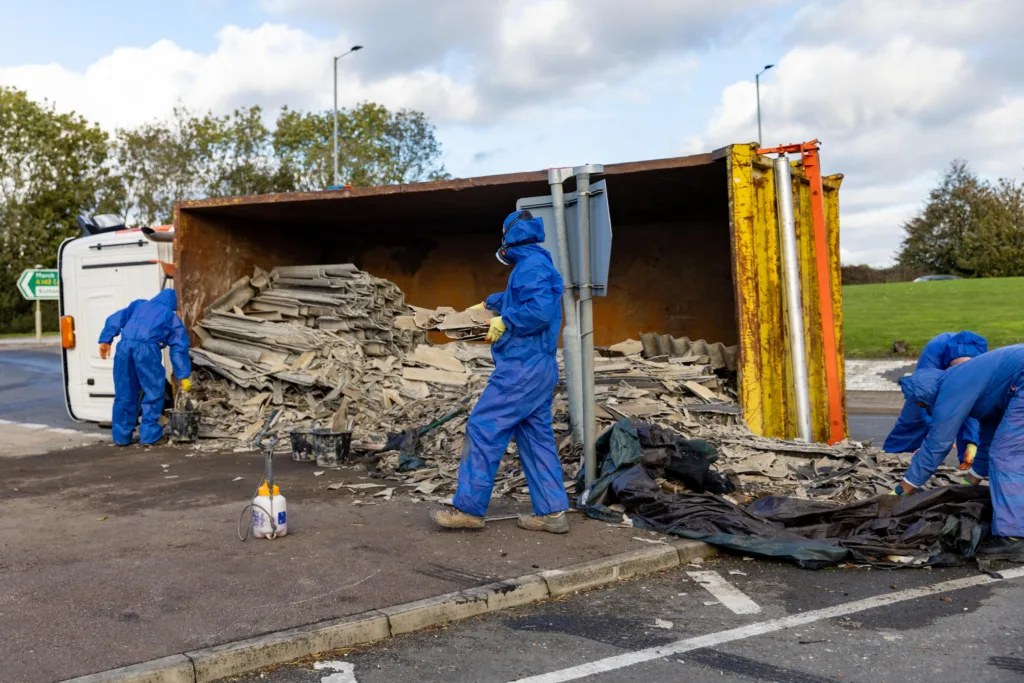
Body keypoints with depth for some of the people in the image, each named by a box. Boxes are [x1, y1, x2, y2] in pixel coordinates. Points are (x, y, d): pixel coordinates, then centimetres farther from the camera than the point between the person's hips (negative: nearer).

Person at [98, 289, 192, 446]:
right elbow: (179, 349, 17)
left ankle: (121, 436, 18)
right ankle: (149, 434, 6)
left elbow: (116, 319, 18)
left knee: (124, 394, 12)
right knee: (153, 393, 9)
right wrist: (184, 376, 17)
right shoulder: (172, 317, 21)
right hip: (147, 349, -3)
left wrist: (105, 340, 14)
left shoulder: (138, 305, 30)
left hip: (125, 346, 4)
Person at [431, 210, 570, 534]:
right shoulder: (532, 266, 22)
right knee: (536, 438, 10)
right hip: (539, 369, 10)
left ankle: (468, 508, -3)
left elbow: (540, 309, -27)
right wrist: (488, 303, 57)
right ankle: (552, 512, 11)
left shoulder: (532, 265, -11)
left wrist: (504, 321, -14)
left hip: (523, 369, -10)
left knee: (483, 429, -7)